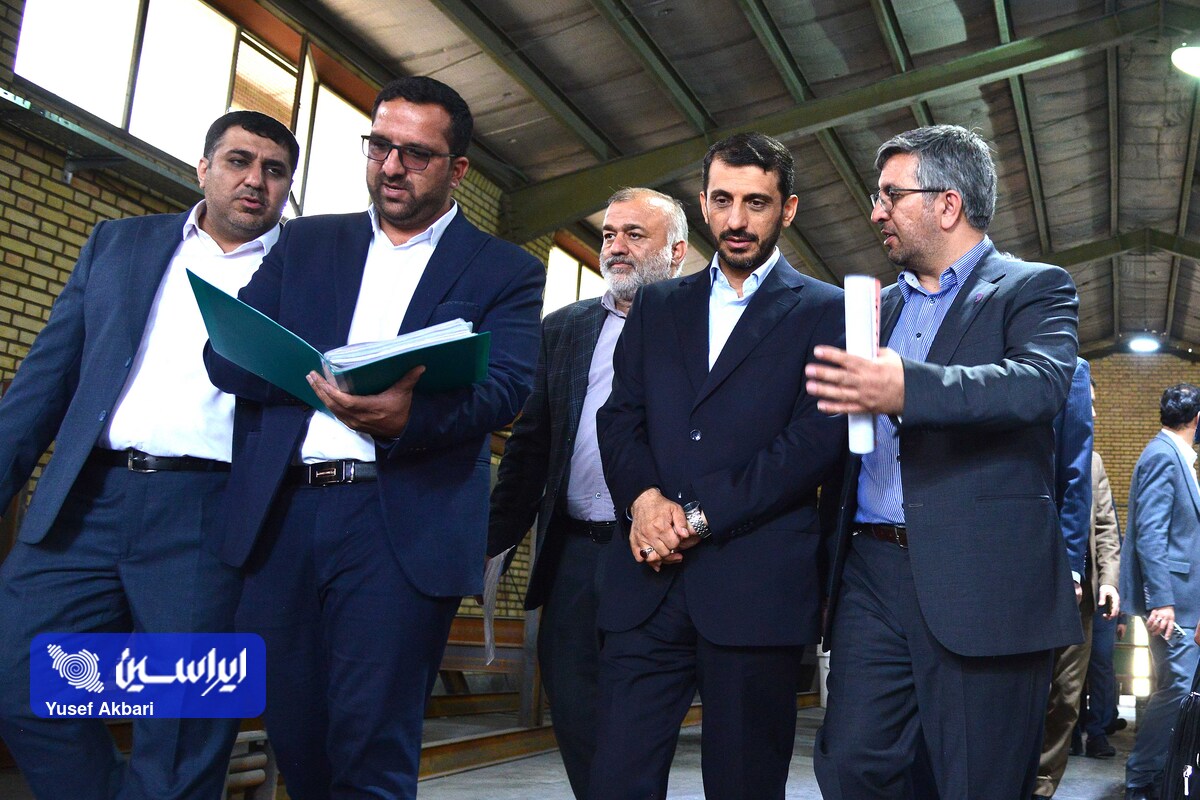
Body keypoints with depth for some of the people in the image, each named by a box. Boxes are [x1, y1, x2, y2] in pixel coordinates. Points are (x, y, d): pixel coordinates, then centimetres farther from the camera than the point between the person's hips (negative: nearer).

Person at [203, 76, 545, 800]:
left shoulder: (505, 271, 7)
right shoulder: (307, 244, 16)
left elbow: (506, 387, -9)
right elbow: (226, 355, 7)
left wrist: (406, 419, -30)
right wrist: (321, 376, -14)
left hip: (402, 525, -3)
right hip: (282, 513, 4)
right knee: (295, 739, 12)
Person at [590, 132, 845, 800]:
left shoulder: (826, 312, 5)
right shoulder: (658, 305, 18)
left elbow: (818, 440, -7)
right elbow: (620, 417, 11)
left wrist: (701, 516, -12)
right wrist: (644, 498, -9)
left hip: (759, 588, -3)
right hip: (649, 581, 3)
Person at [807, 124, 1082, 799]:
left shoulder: (1035, 288, 3)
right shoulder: (882, 305, 22)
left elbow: (1041, 382, -18)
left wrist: (907, 389, -34)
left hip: (980, 584, -5)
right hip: (871, 573, 5)